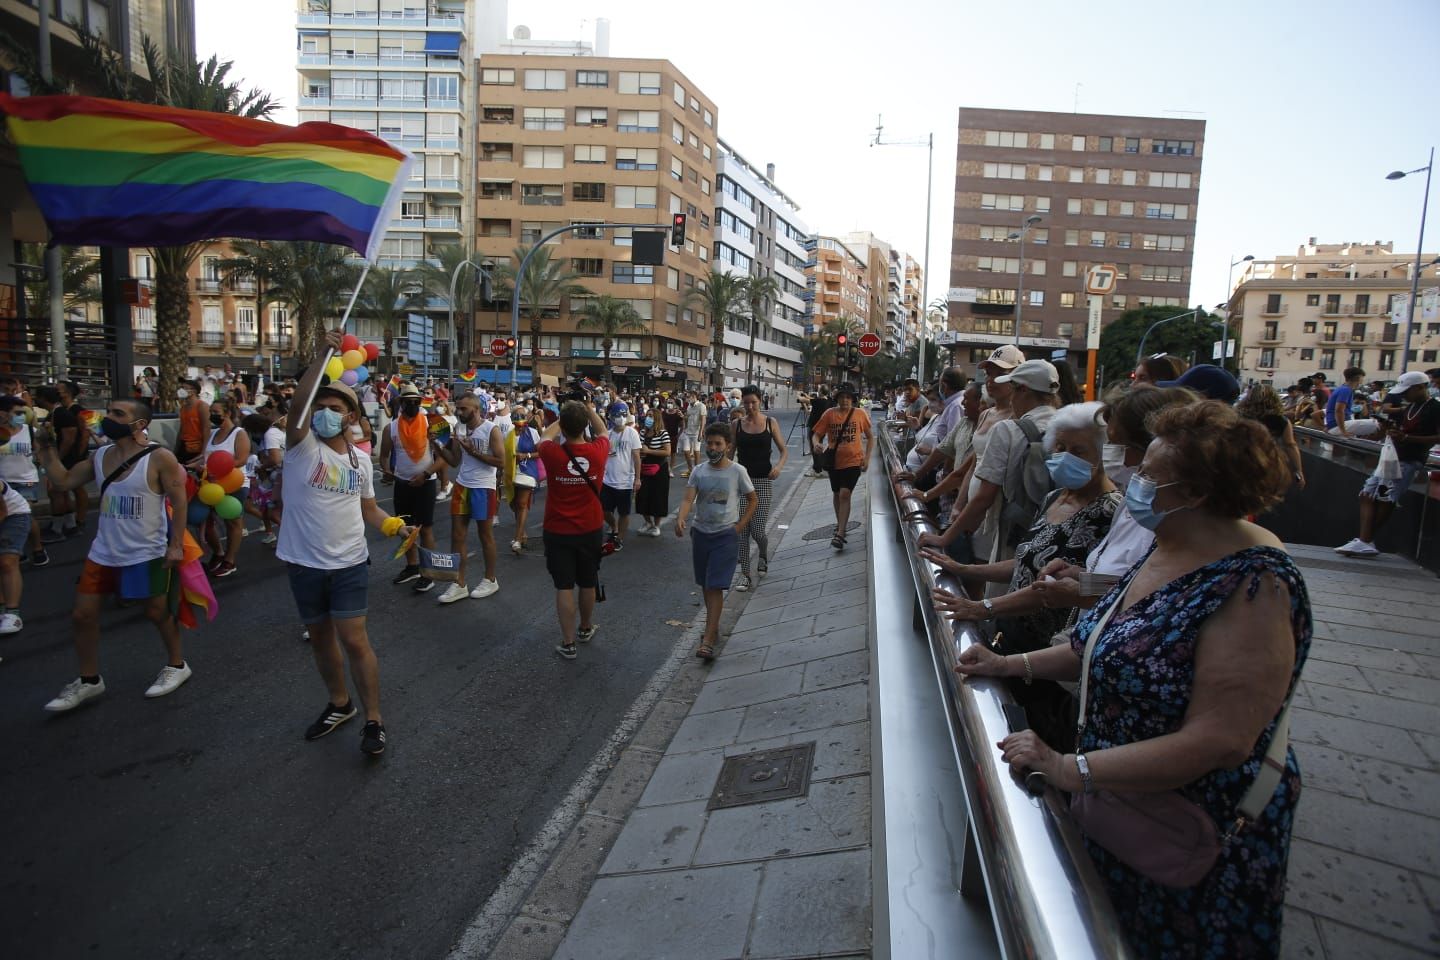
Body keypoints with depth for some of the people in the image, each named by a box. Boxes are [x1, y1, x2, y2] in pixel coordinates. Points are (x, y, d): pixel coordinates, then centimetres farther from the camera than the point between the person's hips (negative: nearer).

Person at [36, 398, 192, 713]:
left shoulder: (159, 457, -16)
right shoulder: (99, 455, 4)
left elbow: (178, 501, -15)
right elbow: (62, 481, 11)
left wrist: (176, 545, -19)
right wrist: (47, 448, 4)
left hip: (148, 553, -7)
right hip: (104, 552, 7)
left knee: (157, 612, 7)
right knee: (82, 614, 9)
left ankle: (177, 665, 28)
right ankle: (88, 680, 25)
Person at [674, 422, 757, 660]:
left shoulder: (737, 471, -7)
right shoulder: (699, 471, 0)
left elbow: (752, 500, 4)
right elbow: (688, 499, -11)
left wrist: (739, 526, -5)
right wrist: (680, 519, -30)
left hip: (726, 536, -4)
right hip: (701, 533, 4)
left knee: (715, 587, -9)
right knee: (706, 586, 15)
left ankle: (708, 640, -8)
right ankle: (713, 626, 34)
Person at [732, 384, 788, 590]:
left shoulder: (770, 423, 0)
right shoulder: (737, 424, 3)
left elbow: (784, 451, 3)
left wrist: (779, 466, -16)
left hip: (763, 480, -2)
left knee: (757, 529, -6)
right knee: (742, 529, 0)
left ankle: (763, 554, 29)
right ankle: (745, 575, 9)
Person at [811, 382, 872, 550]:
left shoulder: (860, 414, -5)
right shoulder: (829, 414, -4)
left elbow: (870, 436, 6)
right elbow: (816, 434, -3)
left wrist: (867, 457, -3)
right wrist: (816, 443, -26)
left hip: (853, 461, -3)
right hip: (834, 461, 3)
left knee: (845, 494, -15)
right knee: (836, 494, 18)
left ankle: (840, 534, -14)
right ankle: (841, 523, 41)